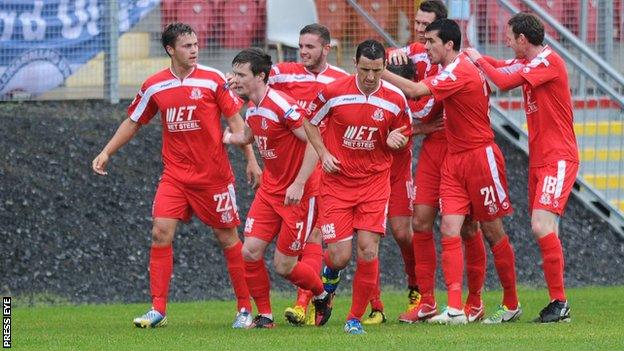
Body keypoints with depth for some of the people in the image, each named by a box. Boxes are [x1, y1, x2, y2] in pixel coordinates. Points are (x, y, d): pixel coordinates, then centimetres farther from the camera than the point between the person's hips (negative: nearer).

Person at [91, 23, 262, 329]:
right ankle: (158, 310, -7)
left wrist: (251, 159, -6)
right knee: (161, 232, -11)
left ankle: (245, 308, 14)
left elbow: (235, 120, -1)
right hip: (175, 174, 2)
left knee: (227, 238, 3)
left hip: (214, 174, -2)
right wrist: (106, 152, 10)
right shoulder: (154, 86, 3)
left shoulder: (212, 80, -5)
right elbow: (133, 123, 15)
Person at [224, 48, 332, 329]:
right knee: (250, 252, -5)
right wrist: (228, 137, 5)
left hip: (299, 193, -7)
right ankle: (264, 315, 9)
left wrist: (299, 184, -26)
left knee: (284, 266, -2)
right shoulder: (252, 109, 4)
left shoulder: (282, 105, -21)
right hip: (269, 190, 7)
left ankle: (322, 297, 26)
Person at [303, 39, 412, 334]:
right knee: (340, 256, -9)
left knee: (368, 251, -10)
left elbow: (403, 135, 11)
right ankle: (330, 274, 31)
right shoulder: (333, 92, -9)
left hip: (375, 181, 1)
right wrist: (324, 154, -5)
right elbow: (309, 122, 7)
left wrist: (395, 140, -13)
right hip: (337, 181, -1)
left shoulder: (395, 99, -5)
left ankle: (355, 318, 7)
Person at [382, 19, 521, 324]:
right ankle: (455, 309, -12)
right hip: (454, 159, 8)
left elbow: (414, 91, -27)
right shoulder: (458, 69, 11)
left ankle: (511, 304, 17)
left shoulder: (460, 72, -18)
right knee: (449, 230, -5)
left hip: (480, 156, -8)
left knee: (493, 232, 4)